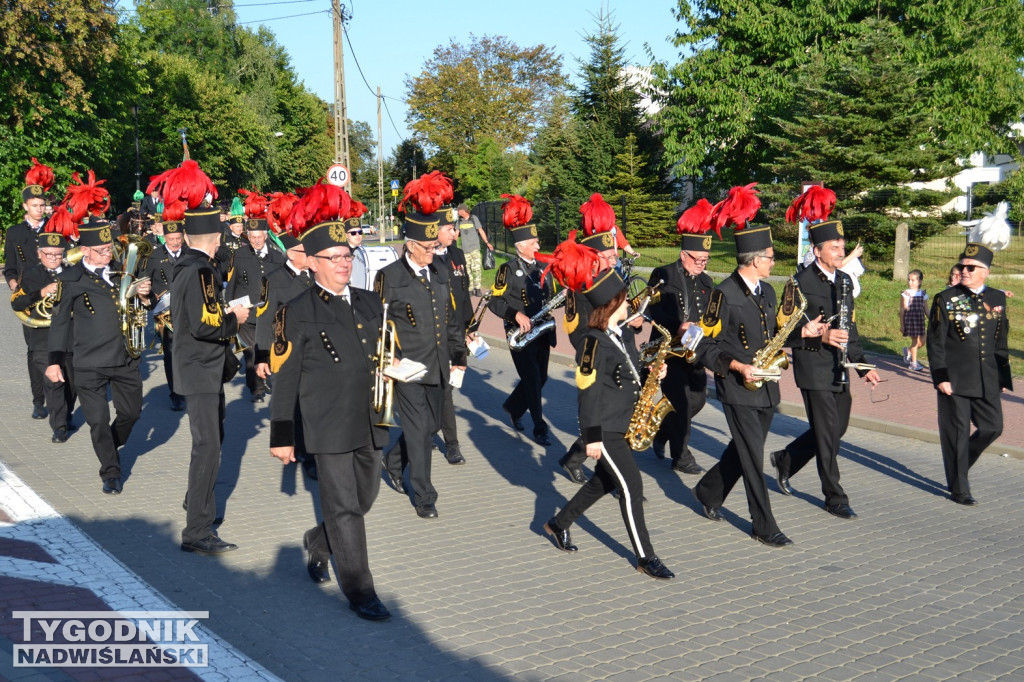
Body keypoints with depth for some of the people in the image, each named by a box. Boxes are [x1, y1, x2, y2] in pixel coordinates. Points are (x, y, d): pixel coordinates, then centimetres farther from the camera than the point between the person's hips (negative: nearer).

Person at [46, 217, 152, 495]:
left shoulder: (119, 272, 8)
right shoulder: (72, 279, -4)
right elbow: (60, 321, 1)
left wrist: (143, 295, -5)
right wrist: (55, 360, -2)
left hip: (126, 358, 4)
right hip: (90, 364, -4)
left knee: (131, 412, 14)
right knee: (98, 420, 1)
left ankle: (110, 448, 42)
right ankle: (110, 472, 19)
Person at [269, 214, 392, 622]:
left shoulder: (370, 303, 10)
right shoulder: (297, 312, -6)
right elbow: (284, 379, -6)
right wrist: (282, 436, -7)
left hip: (369, 423, 6)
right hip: (328, 428, -6)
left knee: (365, 498, 18)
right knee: (344, 507, -1)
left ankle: (318, 543, 44)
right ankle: (359, 592, 10)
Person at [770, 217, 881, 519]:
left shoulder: (845, 281, 11)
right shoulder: (800, 283, -12)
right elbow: (786, 333, -14)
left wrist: (863, 365, 14)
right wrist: (821, 336, -27)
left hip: (839, 371, 8)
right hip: (814, 372, -8)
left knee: (837, 428, 15)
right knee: (828, 434, -1)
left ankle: (785, 460, 35)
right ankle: (835, 499, 12)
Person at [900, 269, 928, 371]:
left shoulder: (923, 294, 8)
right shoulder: (905, 294, -4)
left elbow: (925, 309, 13)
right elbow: (902, 310, -3)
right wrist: (901, 324, -6)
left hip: (920, 319, 4)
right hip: (910, 319, -4)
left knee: (922, 342, 2)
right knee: (915, 341, -3)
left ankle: (908, 350, 31)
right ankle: (913, 363, 11)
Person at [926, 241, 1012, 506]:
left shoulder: (998, 299, 9)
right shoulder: (946, 300, -4)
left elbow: (1001, 342, 14)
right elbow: (935, 342, -6)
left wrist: (1003, 376, 12)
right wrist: (940, 378, -13)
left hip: (987, 381, 5)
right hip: (955, 380, -5)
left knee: (992, 427, 8)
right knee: (957, 432, 1)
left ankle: (958, 466, 31)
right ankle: (959, 488, 12)